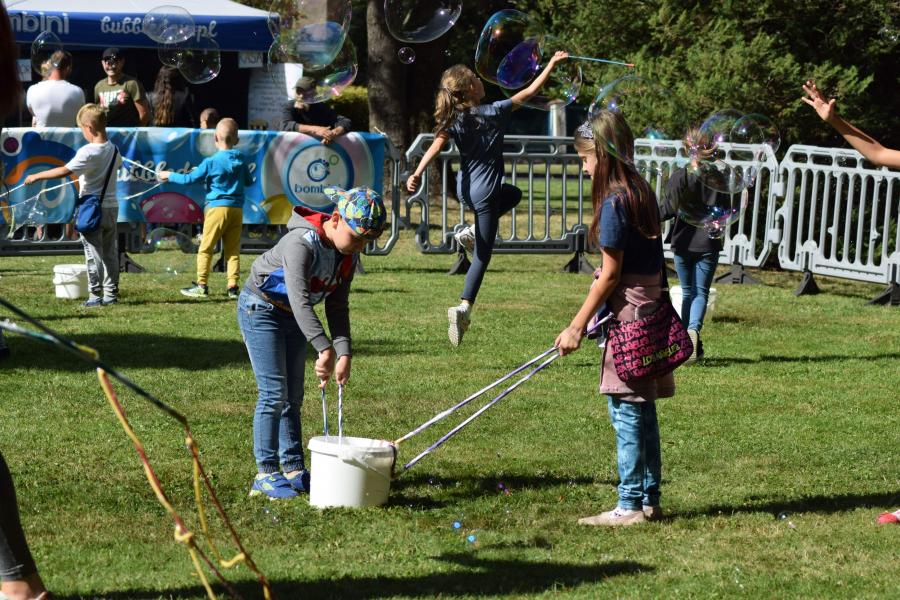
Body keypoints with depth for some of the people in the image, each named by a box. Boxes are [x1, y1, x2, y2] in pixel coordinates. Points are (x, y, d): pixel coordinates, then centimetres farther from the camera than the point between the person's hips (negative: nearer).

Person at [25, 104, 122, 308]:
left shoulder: (88, 152, -18)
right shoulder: (114, 150, 5)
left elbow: (64, 171, -23)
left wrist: (36, 176, -14)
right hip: (112, 207, 6)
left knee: (93, 254, -2)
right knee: (111, 252, 11)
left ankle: (96, 295, -2)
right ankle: (111, 293, 14)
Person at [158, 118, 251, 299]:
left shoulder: (211, 162, -8)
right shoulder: (241, 160, 6)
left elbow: (189, 179, -2)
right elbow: (249, 181, 21)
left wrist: (170, 176, 13)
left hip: (217, 207, -5)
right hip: (237, 208, 5)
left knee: (205, 248, 2)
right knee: (233, 249, 7)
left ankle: (202, 285, 2)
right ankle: (233, 286, 3)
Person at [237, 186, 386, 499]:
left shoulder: (348, 255, -7)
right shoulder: (302, 243, -33)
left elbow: (337, 306, -4)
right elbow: (300, 299, -44)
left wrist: (344, 353, -17)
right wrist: (325, 349, -51)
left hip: (293, 319, 8)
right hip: (260, 309, -8)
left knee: (292, 397, 9)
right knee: (273, 393, -11)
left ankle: (293, 469, 15)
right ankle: (266, 474, -7)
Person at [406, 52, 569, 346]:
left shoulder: (454, 120, -1)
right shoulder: (494, 112, -9)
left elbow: (436, 146, -16)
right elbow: (529, 92, -2)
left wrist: (417, 174, -26)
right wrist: (552, 64, 7)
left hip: (465, 189, 5)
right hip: (485, 191, -5)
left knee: (513, 194, 34)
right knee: (482, 255, -1)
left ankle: (472, 232, 17)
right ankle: (464, 306, -18)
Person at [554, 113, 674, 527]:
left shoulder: (615, 201, -15)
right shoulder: (641, 193, 11)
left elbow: (610, 275, -15)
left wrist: (577, 326, -9)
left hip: (629, 312, -9)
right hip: (650, 307, 9)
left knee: (626, 410, -4)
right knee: (642, 409, 13)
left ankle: (630, 506, -2)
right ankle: (649, 500, 19)